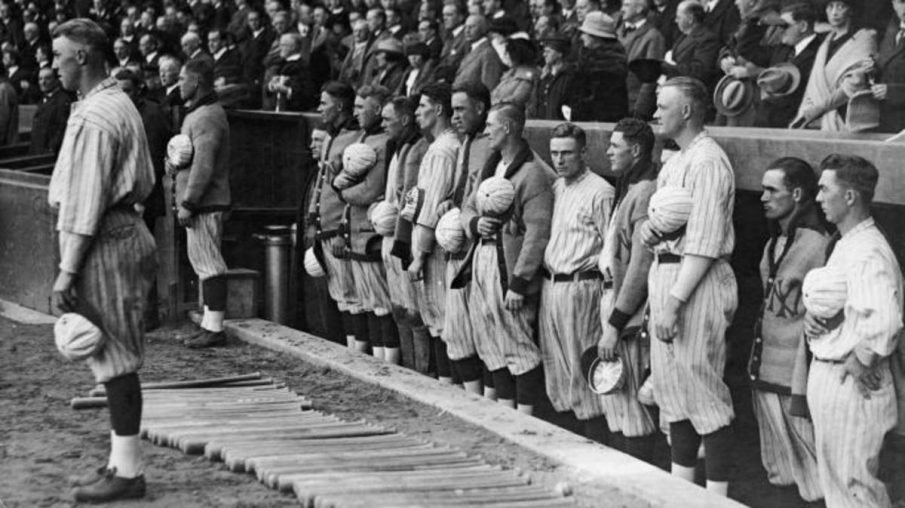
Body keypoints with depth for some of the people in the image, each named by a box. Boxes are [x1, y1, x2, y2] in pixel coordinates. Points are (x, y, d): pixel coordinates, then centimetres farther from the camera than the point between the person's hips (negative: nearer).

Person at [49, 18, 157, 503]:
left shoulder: (94, 117, -16)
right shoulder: (119, 104, 15)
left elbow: (85, 204, -20)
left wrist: (67, 272, -19)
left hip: (103, 244, -10)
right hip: (122, 231, 10)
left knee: (116, 358, -5)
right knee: (115, 359, 13)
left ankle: (128, 471, 0)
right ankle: (120, 461, 20)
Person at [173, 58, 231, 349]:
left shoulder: (207, 117, -16)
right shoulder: (197, 113, 19)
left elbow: (203, 165, -22)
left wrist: (188, 203, -21)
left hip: (204, 204, -11)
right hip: (201, 202, 11)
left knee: (208, 263, -8)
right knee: (204, 262, 13)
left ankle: (214, 328, -7)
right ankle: (209, 324, 18)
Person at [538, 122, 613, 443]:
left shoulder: (600, 192, -12)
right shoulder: (556, 188, 13)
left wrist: (608, 297, -15)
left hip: (580, 287, -8)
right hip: (550, 284, 8)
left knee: (582, 370, -5)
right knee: (556, 369, 12)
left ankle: (598, 447, 2)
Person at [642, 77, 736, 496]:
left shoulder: (707, 163, -16)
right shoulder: (675, 162, 15)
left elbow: (703, 244, -21)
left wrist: (674, 301, -24)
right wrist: (648, 228, 2)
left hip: (697, 280, -10)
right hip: (665, 270, 10)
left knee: (700, 386, -6)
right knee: (669, 383, 15)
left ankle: (716, 493, 0)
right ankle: (681, 481, 26)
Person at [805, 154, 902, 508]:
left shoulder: (869, 253, -21)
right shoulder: (844, 245, 11)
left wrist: (858, 363, -21)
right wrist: (811, 317, 2)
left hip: (851, 386, -10)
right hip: (828, 377, 10)